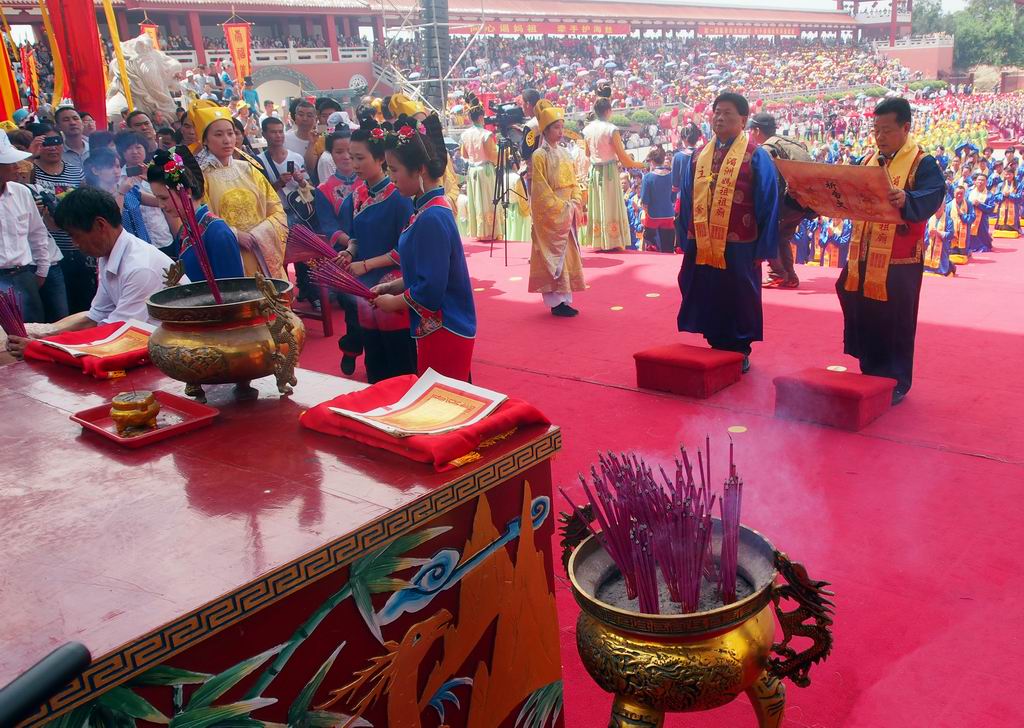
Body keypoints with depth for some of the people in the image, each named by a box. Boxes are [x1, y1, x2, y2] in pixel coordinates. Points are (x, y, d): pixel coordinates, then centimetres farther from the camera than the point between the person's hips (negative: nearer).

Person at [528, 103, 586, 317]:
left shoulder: (564, 154, 12)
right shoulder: (539, 156, -10)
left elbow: (573, 183, 13)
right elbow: (540, 189, -15)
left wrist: (575, 203, -4)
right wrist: (561, 208, -16)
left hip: (568, 215, 7)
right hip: (549, 216, -7)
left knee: (567, 255, 8)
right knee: (554, 255, -5)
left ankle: (564, 298, 14)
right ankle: (556, 302, 0)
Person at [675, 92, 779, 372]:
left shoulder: (756, 156, -4)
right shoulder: (699, 155, 9)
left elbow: (767, 205, -6)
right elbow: (686, 201, 14)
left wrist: (763, 248, -9)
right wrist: (685, 238, 9)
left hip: (738, 246, -4)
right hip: (701, 246, 4)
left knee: (738, 300, 5)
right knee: (708, 298, 11)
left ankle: (739, 353, 20)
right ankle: (716, 347, 26)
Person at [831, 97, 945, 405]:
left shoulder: (923, 163, -8)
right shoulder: (867, 160, 11)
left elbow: (932, 197, -25)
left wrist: (906, 200, -47)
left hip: (899, 261, -6)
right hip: (863, 257, 6)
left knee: (895, 323, 2)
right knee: (863, 318, 12)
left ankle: (896, 383, 15)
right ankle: (870, 376, 26)